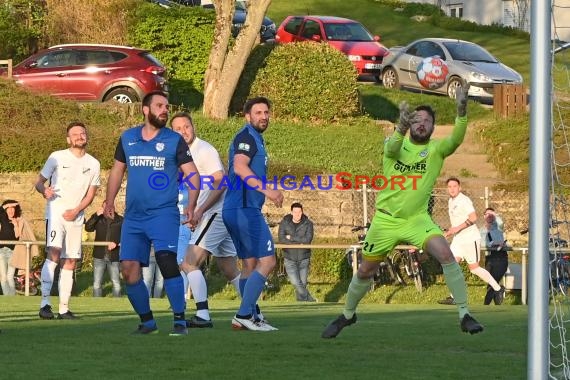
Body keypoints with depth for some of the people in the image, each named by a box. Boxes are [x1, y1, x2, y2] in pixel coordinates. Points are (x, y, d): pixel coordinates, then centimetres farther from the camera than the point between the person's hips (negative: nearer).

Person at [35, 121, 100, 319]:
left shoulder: (93, 164, 8)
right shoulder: (57, 157, 0)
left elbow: (91, 194, 9)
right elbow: (39, 181, 3)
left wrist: (76, 211, -7)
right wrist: (44, 190, -21)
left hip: (76, 217, 4)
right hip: (55, 212, -4)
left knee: (71, 262, 5)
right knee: (54, 253, -21)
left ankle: (64, 308, 11)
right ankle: (45, 303, -25)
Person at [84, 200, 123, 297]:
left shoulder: (120, 220, 4)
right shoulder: (98, 219, 8)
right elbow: (88, 227, -7)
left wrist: (116, 243, -17)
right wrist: (96, 215, -15)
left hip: (114, 257, -1)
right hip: (99, 256, 1)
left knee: (116, 284, 0)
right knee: (97, 284, 2)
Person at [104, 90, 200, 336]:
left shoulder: (174, 140, 1)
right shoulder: (127, 138, 11)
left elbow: (192, 174, -1)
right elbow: (117, 170, 21)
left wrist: (191, 207, -13)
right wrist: (109, 201, 13)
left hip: (164, 213, -4)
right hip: (133, 217, 4)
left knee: (167, 262, -20)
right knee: (129, 270, -1)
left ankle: (180, 321, -13)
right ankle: (147, 322, 14)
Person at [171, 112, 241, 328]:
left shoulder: (204, 150, -11)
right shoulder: (186, 154, 16)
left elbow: (220, 183, -19)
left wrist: (200, 210, -23)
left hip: (217, 213, -10)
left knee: (189, 262, -15)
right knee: (230, 271, 14)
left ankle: (203, 316, -21)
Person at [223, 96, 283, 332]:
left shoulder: (254, 138, 22)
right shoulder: (247, 137, -10)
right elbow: (240, 167, -28)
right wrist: (266, 189, -37)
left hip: (243, 209, 11)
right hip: (245, 209, -11)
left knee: (250, 264, 13)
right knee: (267, 261, -11)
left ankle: (249, 317, 15)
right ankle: (244, 314, -14)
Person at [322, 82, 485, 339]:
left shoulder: (436, 149, -4)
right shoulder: (396, 144, -2)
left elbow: (456, 139, -25)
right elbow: (392, 148, -27)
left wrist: (461, 110, -42)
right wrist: (402, 127, -48)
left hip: (417, 218, -1)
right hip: (385, 219, 1)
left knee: (446, 255, -25)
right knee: (365, 272, 10)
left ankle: (464, 315, -17)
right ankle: (347, 315, 37)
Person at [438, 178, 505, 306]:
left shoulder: (464, 200, -15)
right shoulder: (451, 201, 14)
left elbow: (473, 217, -25)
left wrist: (458, 228, -29)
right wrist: (450, 231, 14)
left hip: (470, 238, -8)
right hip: (458, 239, 8)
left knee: (474, 268, -2)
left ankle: (498, 289, 11)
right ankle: (453, 297, -4)